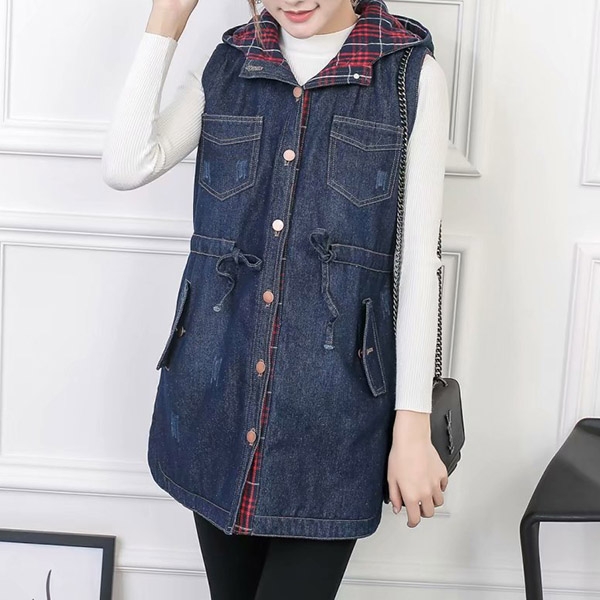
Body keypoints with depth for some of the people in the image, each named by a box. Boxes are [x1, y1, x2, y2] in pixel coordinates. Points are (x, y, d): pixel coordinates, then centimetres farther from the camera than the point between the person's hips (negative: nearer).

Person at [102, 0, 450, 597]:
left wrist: (413, 426, -7)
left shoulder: (412, 75, -4)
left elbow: (419, 259, -5)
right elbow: (125, 167, -7)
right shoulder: (225, 65, 6)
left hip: (332, 396, -3)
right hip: (214, 384, 4)